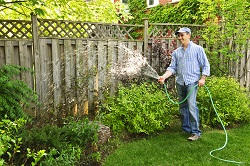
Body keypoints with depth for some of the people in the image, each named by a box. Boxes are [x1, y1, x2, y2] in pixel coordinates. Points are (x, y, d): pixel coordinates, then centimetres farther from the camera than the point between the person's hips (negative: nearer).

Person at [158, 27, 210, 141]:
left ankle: (195, 132, -8)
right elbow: (172, 67, 9)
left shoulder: (198, 49, 4)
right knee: (182, 106, 9)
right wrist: (164, 76, -7)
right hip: (180, 82, 5)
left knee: (191, 106, -14)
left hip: (192, 81, -5)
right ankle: (186, 129, 21)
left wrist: (203, 78, -9)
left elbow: (205, 65, 4)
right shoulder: (176, 52, 15)